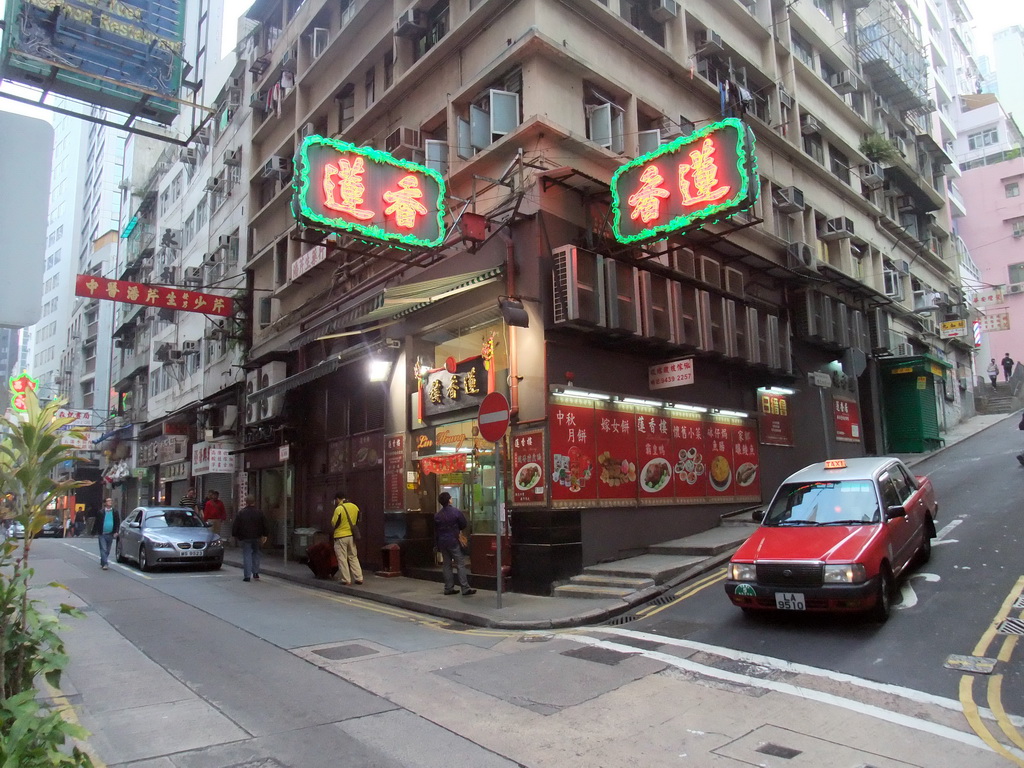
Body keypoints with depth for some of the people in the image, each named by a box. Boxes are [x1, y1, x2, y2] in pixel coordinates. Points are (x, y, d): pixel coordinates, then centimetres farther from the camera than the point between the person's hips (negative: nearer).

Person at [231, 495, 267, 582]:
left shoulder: (241, 513, -4)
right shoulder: (258, 513, 1)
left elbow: (235, 526, -3)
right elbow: (264, 525, 6)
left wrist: (235, 535, 9)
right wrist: (264, 535, 15)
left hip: (245, 538, -2)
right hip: (256, 538, 2)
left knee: (246, 555, 0)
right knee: (256, 554, 17)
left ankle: (247, 576, -3)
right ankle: (255, 573, 12)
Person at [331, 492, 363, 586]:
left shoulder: (339, 509, -16)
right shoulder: (355, 507, 2)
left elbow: (334, 523, -10)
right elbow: (357, 522, 10)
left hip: (341, 537, -6)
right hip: (351, 536, 6)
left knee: (342, 559, 4)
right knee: (353, 557, 14)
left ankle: (346, 580, 5)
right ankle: (358, 578, 12)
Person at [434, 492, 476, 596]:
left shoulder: (437, 515, 5)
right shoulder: (456, 511, -10)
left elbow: (435, 532, 11)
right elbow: (464, 525, -3)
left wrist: (438, 545, 18)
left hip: (442, 542, 5)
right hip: (454, 541, -5)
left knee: (446, 565, 11)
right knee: (460, 564, -3)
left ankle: (448, 588, 12)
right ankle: (465, 588, -7)